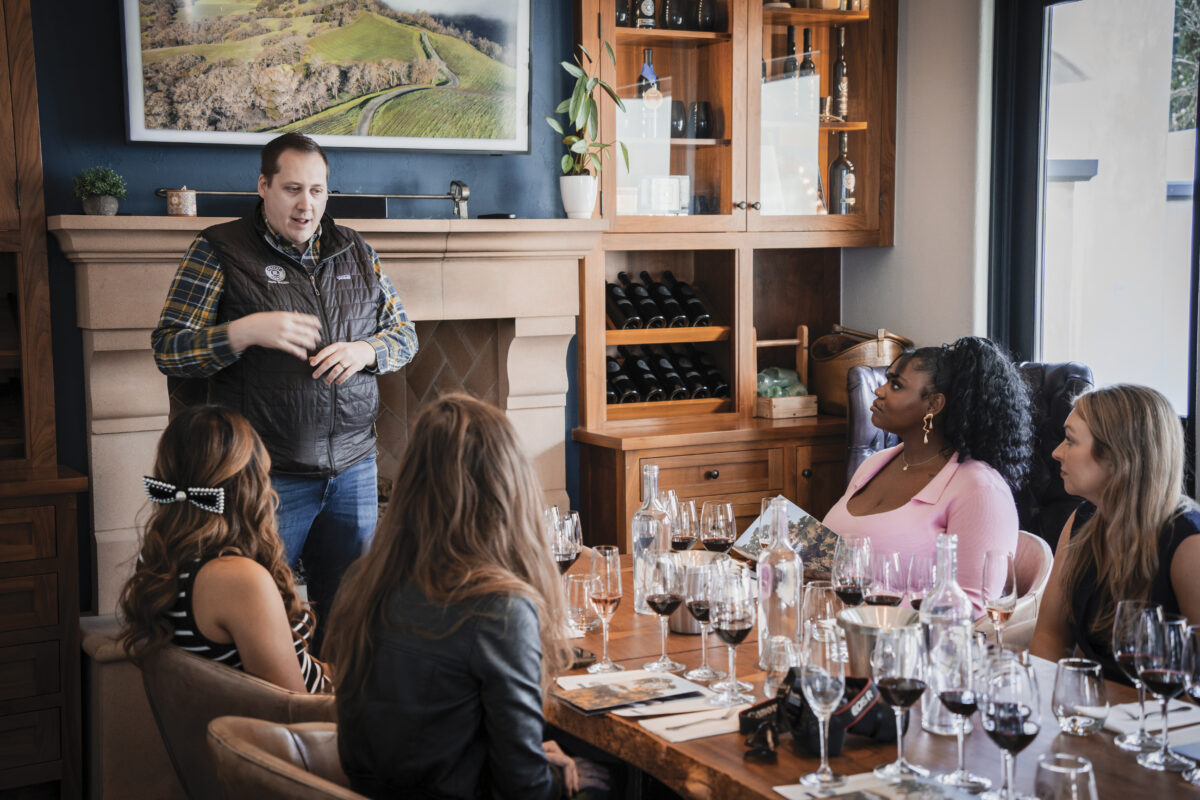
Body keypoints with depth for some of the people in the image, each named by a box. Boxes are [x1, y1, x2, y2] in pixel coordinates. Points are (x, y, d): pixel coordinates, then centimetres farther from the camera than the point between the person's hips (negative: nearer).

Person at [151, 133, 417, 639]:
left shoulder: (356, 252, 10)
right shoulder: (220, 251, -3)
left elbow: (404, 333, 15)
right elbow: (168, 350, -7)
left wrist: (366, 350, -7)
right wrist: (247, 331, -22)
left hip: (353, 469, 4)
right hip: (268, 476, -4)